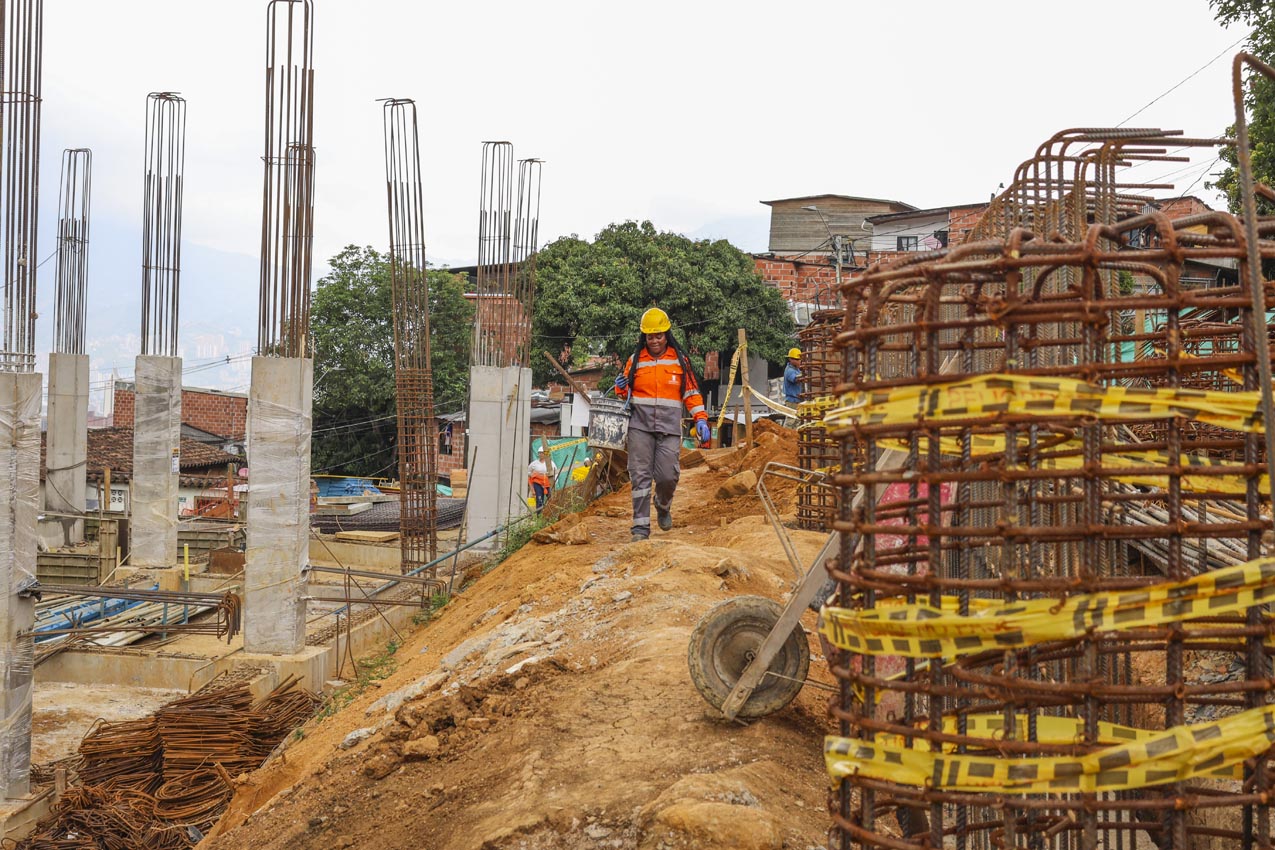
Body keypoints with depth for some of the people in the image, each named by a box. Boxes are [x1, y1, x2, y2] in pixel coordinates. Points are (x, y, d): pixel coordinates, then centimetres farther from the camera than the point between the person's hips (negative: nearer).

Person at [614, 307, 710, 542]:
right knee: (640, 476, -6)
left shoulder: (679, 360, 10)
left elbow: (691, 392, 11)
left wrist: (700, 419, 0)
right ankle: (641, 527, -2)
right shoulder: (635, 360, 11)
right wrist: (621, 389, -5)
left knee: (668, 476, -7)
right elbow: (626, 394, 19)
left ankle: (663, 506, 26)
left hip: (669, 427, 0)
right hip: (640, 426, 1)